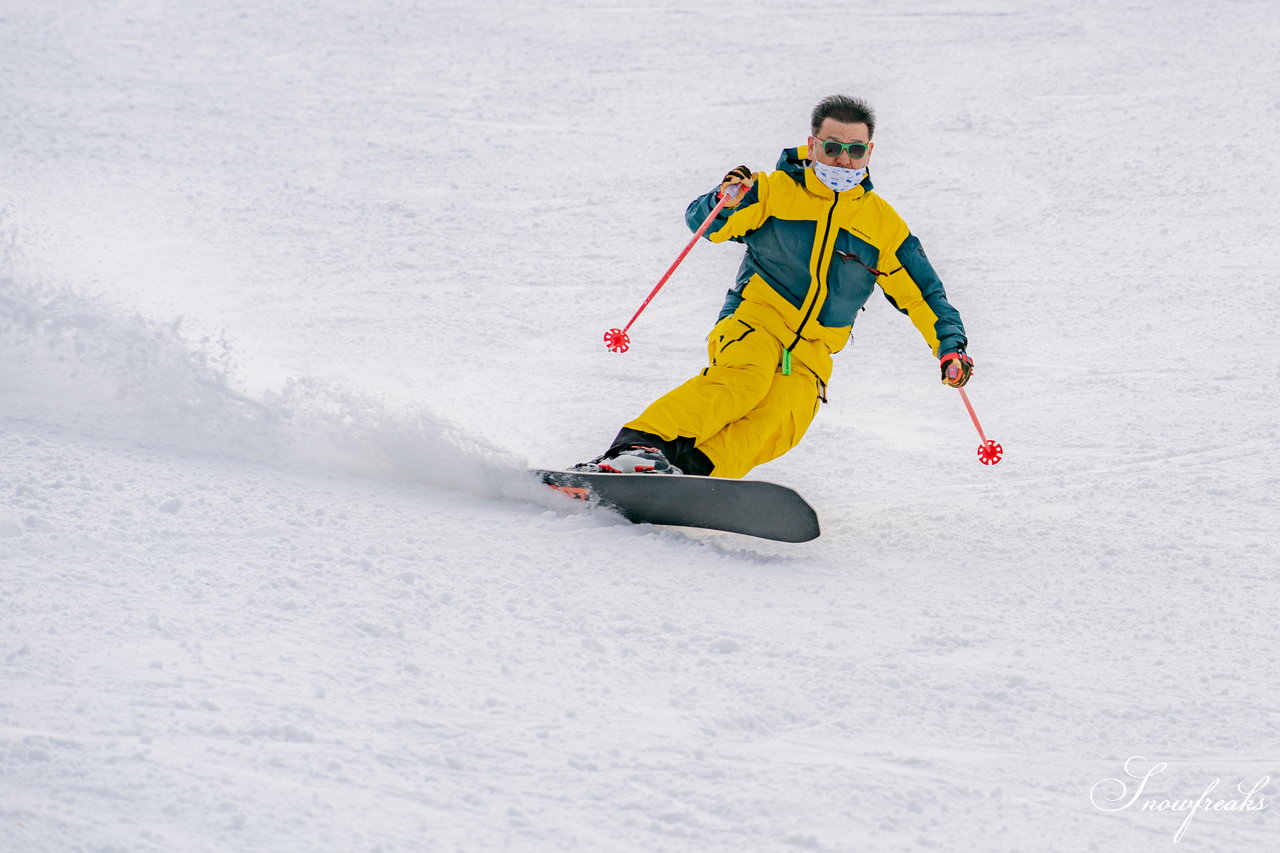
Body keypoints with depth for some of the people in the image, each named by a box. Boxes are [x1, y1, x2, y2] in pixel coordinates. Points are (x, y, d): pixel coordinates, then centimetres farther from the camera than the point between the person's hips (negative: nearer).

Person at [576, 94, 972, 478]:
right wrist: (724, 202, -22)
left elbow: (923, 294, 16)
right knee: (747, 378, -36)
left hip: (809, 357, 2)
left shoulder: (883, 224, 11)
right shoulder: (776, 191, 4)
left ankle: (694, 472, -50)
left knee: (777, 422, -30)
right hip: (753, 325, -2)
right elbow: (701, 222, 0)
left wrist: (950, 346, 1)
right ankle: (643, 444, -49)